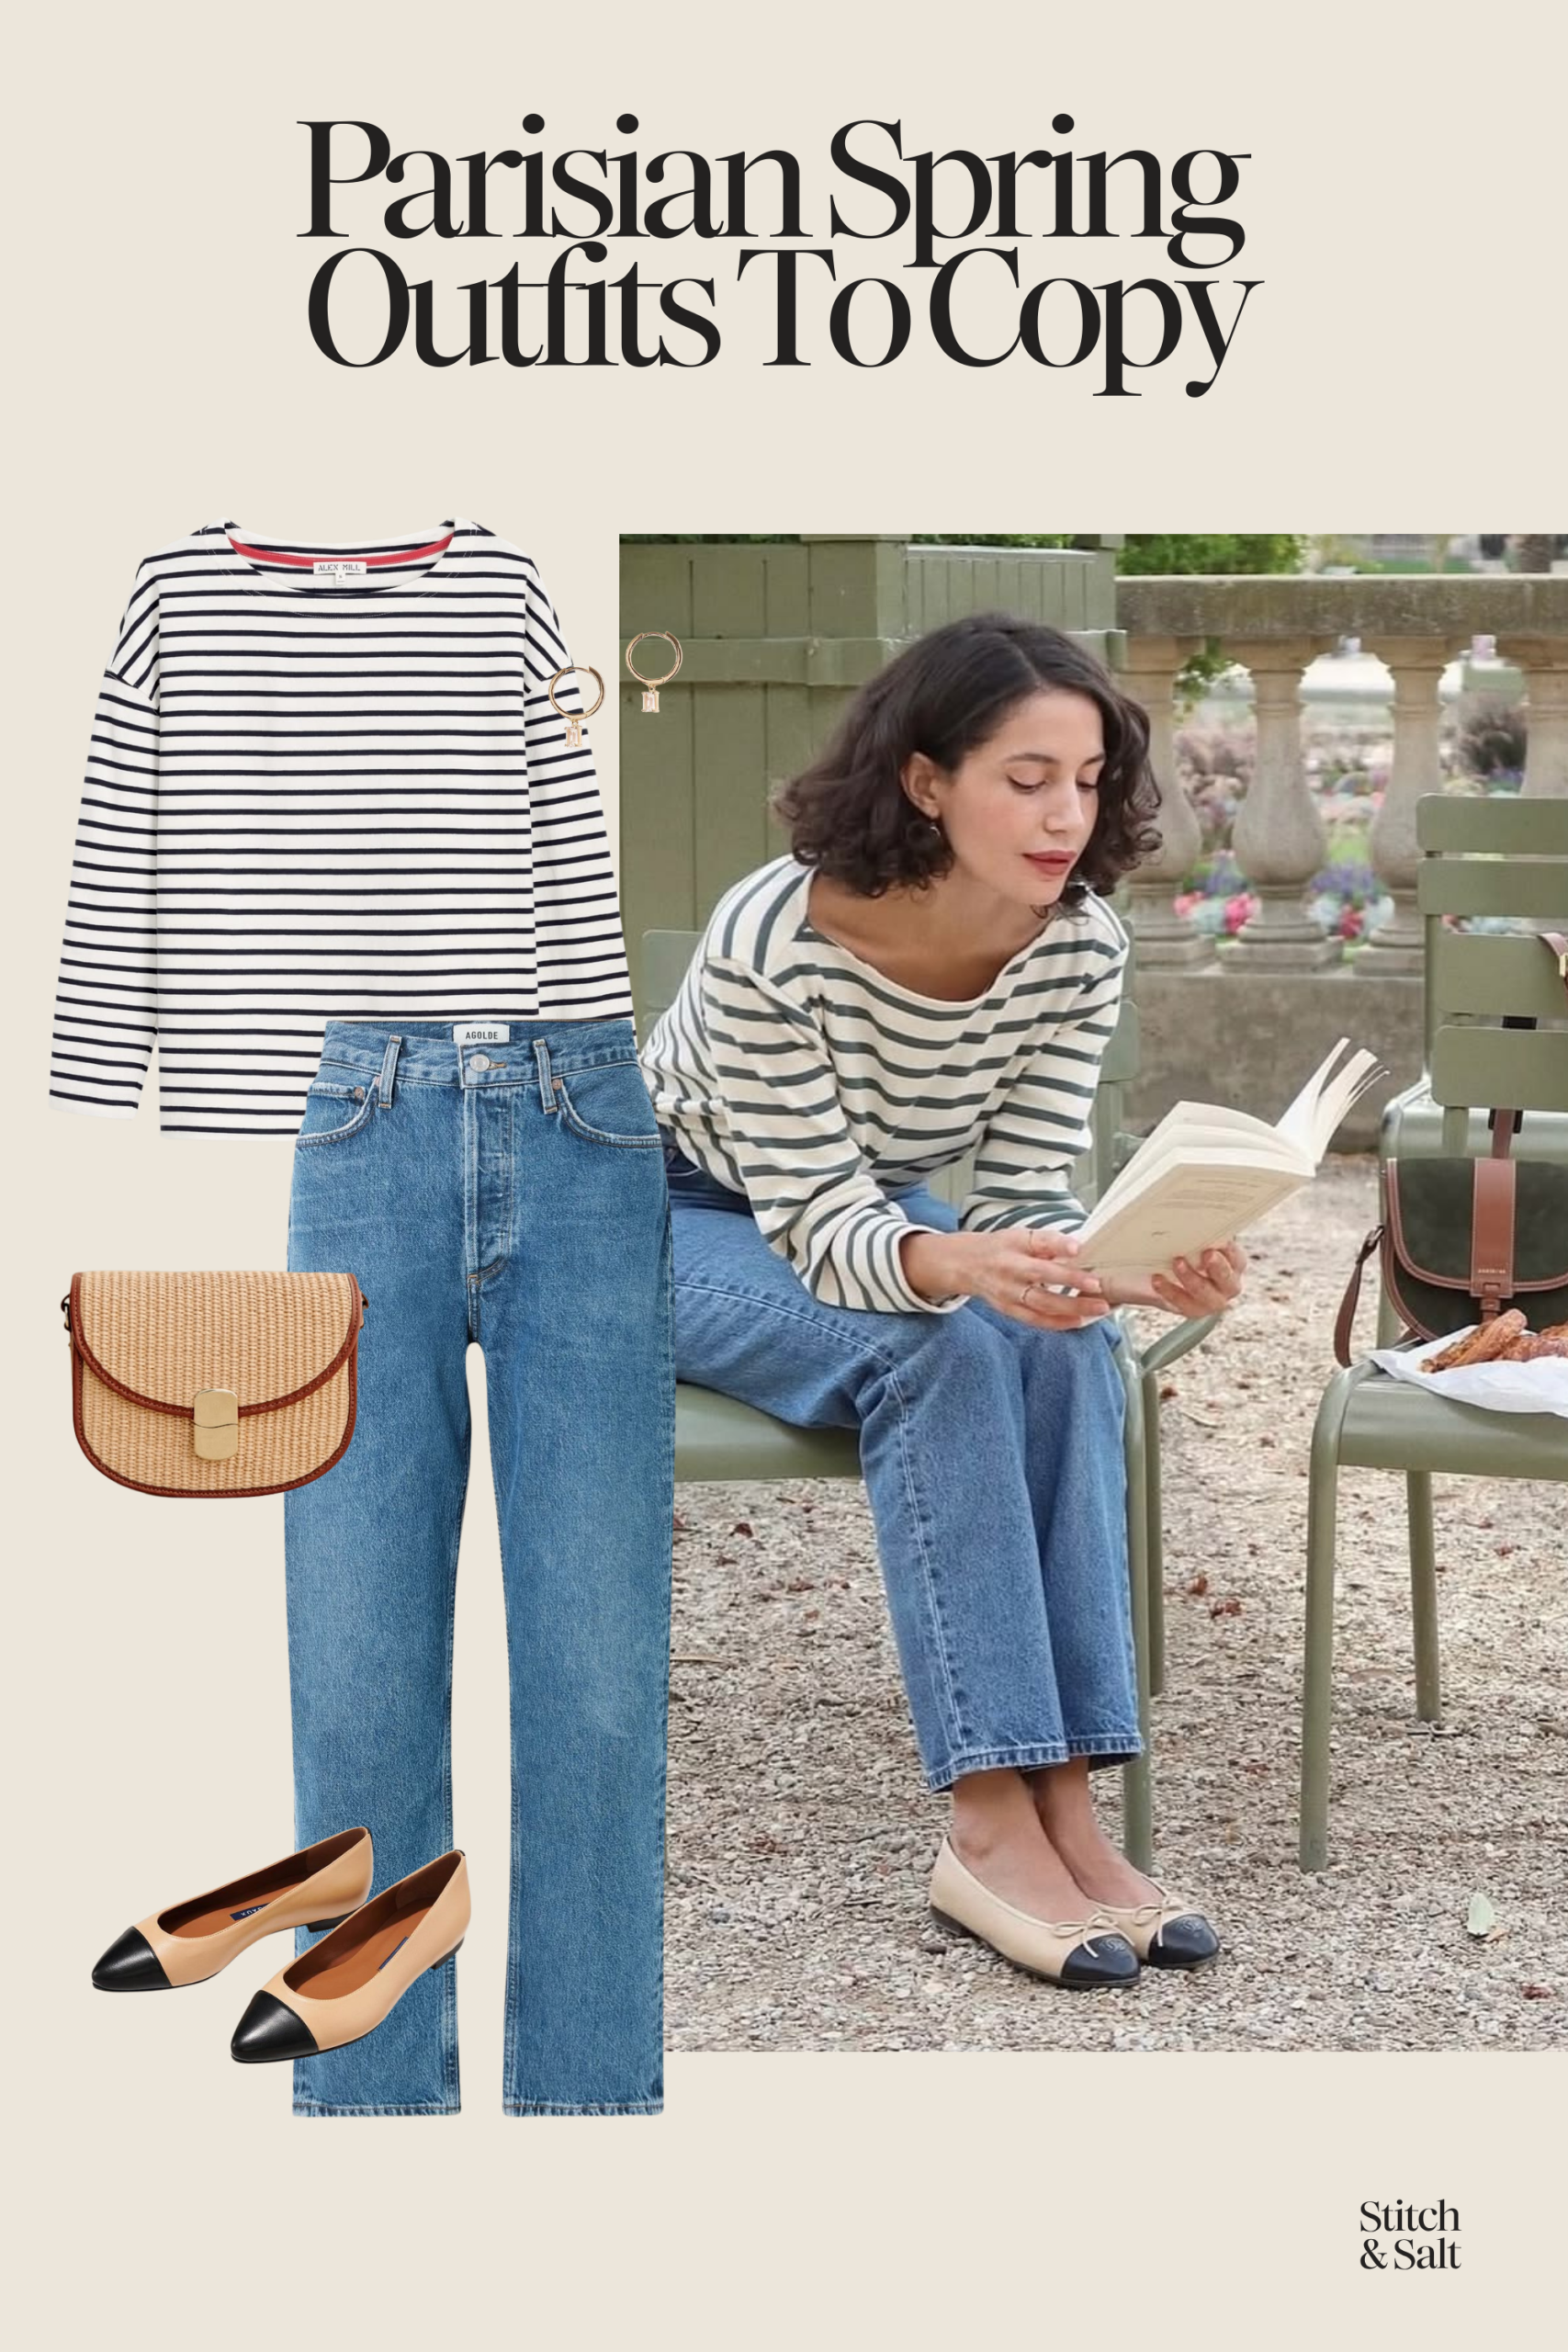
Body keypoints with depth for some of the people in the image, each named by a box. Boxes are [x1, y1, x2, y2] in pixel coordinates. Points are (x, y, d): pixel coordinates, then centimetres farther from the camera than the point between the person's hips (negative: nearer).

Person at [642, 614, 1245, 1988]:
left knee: (1066, 1347, -28)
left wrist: (1148, 1269, -37)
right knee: (941, 1358, -33)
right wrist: (956, 1267, -52)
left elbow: (1030, 1197, -15)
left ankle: (1064, 1802, -30)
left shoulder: (1081, 945, -16)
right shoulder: (774, 940, -31)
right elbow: (818, 1227, -31)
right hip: (687, 1225, -4)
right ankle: (992, 1826, -33)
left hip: (881, 1222, 5)